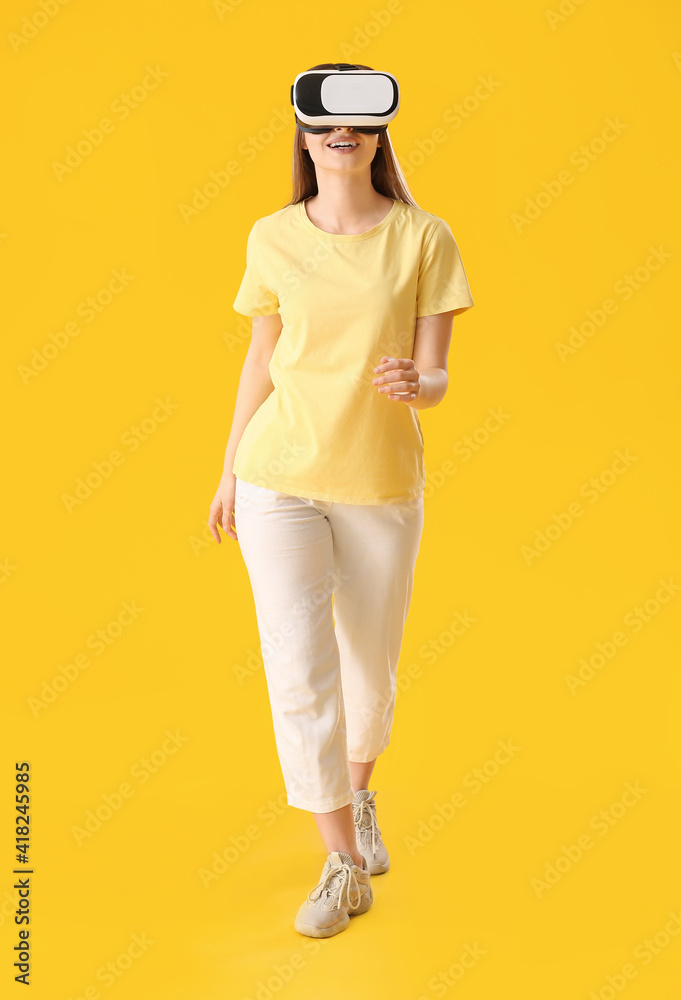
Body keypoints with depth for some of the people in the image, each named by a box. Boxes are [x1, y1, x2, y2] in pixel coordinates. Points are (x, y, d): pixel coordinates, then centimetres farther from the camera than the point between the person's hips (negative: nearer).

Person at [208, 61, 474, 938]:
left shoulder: (423, 237, -4)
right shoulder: (272, 238, 1)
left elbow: (436, 378, -6)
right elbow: (261, 358, 10)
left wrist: (413, 384, -30)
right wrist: (229, 471, 13)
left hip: (381, 485, 0)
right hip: (278, 480, 1)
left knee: (370, 667, 14)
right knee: (297, 669, -7)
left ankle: (358, 791, 47)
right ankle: (345, 865, 11)